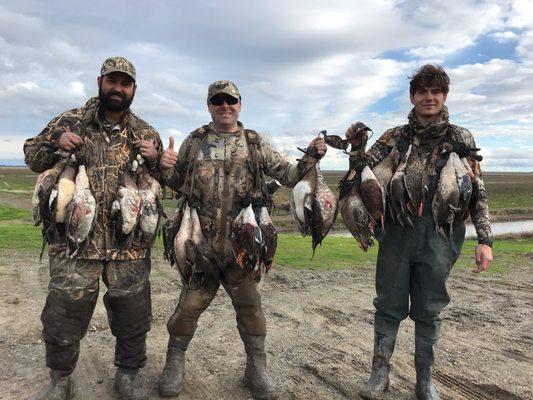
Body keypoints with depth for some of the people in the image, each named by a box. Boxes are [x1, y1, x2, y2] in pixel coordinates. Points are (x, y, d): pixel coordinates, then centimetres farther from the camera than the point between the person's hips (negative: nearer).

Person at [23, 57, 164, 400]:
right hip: (75, 240, 0)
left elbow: (167, 180, 13)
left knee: (133, 317, 10)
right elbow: (32, 157, 11)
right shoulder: (69, 122, 5)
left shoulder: (146, 133, 8)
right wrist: (55, 142, -10)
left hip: (130, 244, 1)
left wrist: (154, 159, -8)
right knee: (63, 314, 8)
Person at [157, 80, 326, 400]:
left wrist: (310, 158, -10)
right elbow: (177, 183, 14)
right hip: (200, 240, 0)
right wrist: (165, 168, -6)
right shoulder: (194, 141, 7)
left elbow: (288, 176, 6)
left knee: (249, 303, 6)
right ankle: (175, 363, 30)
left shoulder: (256, 143, 6)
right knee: (191, 302, 7)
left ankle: (257, 367, 26)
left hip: (241, 241, 0)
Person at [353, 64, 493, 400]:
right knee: (389, 306, 8)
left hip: (439, 236, 0)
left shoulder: (460, 138, 4)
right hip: (397, 232, 1)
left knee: (429, 311, 11)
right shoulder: (395, 137, 6)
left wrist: (485, 239, -3)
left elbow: (478, 193, 3)